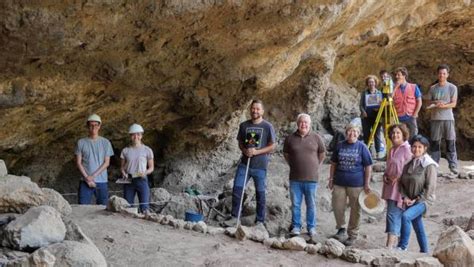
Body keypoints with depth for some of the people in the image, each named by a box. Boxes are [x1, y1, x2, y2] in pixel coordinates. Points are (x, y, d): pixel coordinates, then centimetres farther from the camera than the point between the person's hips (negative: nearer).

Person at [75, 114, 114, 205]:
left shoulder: (105, 142, 5)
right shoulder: (81, 142, 5)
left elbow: (107, 162, 1)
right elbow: (78, 162, 2)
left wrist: (93, 176, -9)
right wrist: (87, 178, -8)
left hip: (101, 181, 1)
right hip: (85, 181, 0)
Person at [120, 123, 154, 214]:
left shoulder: (147, 150, 1)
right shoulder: (125, 151, 6)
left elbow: (151, 167, 5)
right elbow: (122, 166, 13)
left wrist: (145, 173, -15)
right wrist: (124, 173, -9)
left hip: (142, 180, -2)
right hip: (129, 180, 2)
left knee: (144, 208, -10)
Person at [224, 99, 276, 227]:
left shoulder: (267, 126, -3)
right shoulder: (244, 125, 8)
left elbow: (272, 146, -3)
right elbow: (240, 142, 14)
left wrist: (257, 151, -15)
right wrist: (244, 150, -8)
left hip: (260, 165, -3)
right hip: (244, 163, 3)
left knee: (260, 193, 5)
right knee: (236, 189, -3)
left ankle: (260, 221, 14)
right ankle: (234, 217, 7)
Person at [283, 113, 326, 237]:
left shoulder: (316, 138, -2)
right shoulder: (290, 138, 0)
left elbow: (322, 153, 11)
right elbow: (286, 153, 15)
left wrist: (317, 166, 9)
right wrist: (293, 165, 11)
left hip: (312, 177, -1)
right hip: (295, 178, 1)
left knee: (311, 205, 8)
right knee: (295, 204, 7)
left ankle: (311, 227, 19)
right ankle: (296, 227, 19)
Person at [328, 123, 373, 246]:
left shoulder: (362, 147, -2)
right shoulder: (340, 146, 7)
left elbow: (368, 166, -1)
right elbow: (334, 164, 14)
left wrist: (367, 184, -5)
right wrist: (331, 179, 9)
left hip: (356, 184, -2)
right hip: (339, 182, 3)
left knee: (355, 210, 6)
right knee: (337, 207, 3)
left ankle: (352, 235, 19)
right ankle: (341, 228, 24)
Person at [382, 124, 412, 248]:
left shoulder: (407, 149, -11)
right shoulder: (392, 150, 15)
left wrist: (398, 178, -16)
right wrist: (386, 175, 7)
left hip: (400, 186, -9)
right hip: (390, 186, 9)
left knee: (393, 214, -13)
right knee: (394, 214, 13)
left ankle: (390, 245, -15)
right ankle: (395, 241, 20)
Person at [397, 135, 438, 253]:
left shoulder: (429, 165, -12)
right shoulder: (409, 163, 6)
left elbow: (430, 187, -15)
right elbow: (402, 181, 9)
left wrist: (417, 199, -15)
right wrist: (405, 197, -5)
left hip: (423, 200, -7)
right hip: (409, 201, 7)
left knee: (406, 216, -28)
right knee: (418, 227, 15)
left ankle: (403, 245, -19)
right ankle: (424, 251, 29)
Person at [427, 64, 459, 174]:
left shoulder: (452, 87, 2)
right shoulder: (433, 88, 10)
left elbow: (453, 103, -3)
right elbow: (429, 102, 13)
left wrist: (443, 105, -20)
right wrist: (435, 103, -8)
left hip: (448, 118, -2)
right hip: (435, 118, 2)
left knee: (451, 142, -3)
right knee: (435, 142, 4)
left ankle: (453, 165, 1)